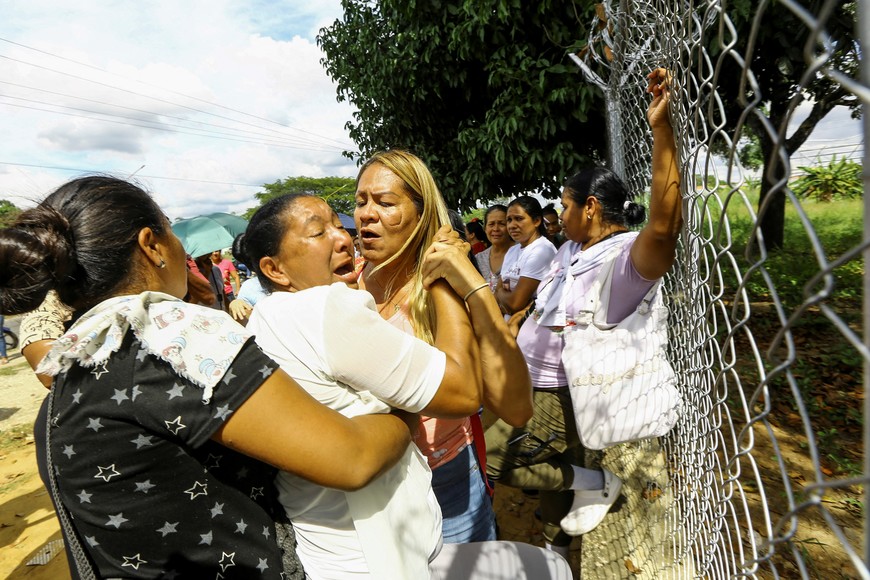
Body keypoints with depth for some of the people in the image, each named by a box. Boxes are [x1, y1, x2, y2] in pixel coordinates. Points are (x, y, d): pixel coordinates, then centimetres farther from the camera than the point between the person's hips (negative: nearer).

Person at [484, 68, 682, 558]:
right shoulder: (569, 251, 7)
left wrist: (662, 128, -44)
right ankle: (556, 549, 48)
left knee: (482, 460, -7)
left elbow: (666, 225, -42)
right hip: (535, 388, 8)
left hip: (561, 398, -8)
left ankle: (595, 483, 7)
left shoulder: (628, 255, -21)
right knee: (554, 472, 23)